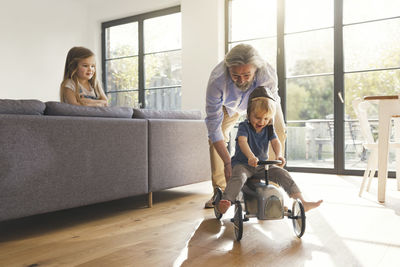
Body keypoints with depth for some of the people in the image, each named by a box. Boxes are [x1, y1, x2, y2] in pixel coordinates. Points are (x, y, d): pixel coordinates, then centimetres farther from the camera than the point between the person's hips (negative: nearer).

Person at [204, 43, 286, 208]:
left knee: (278, 132, -14)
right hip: (230, 104, 0)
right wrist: (228, 162, -44)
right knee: (215, 136, -15)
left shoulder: (268, 75, -42)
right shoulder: (216, 81, -43)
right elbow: (214, 124, -39)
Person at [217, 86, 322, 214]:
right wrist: (251, 156, -48)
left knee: (282, 174, -12)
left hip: (262, 165, 4)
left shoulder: (269, 128, 5)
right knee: (239, 176, -36)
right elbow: (242, 141, -29)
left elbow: (275, 141, -9)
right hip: (242, 163, -4)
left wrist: (278, 154, -33)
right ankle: (225, 202, -48)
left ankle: (301, 202, -10)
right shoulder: (244, 126, -10)